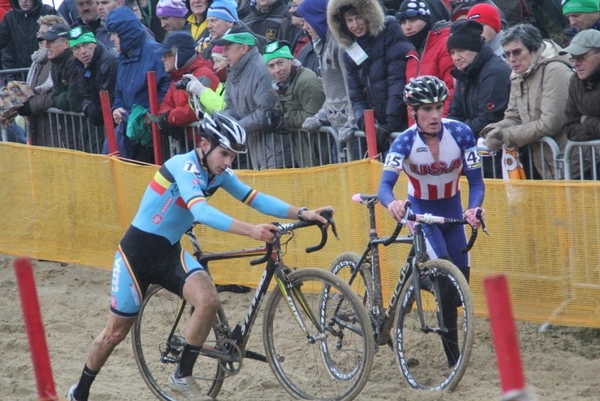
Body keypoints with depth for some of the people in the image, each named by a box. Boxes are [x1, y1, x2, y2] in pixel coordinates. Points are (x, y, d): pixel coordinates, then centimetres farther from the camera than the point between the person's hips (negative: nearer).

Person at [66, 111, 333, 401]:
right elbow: (201, 212, -41)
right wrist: (251, 231, -50)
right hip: (137, 253, -6)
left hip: (169, 253, 6)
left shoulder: (219, 173, -2)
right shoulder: (184, 167, -26)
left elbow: (255, 199, -7)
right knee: (116, 332, 4)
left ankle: (182, 376, -5)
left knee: (209, 301, -20)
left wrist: (303, 213, -20)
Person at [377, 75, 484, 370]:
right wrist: (391, 202, -59)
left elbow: (476, 181, -19)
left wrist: (474, 208, -40)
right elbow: (385, 185, -36)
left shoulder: (461, 133, -21)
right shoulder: (405, 142, -25)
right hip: (421, 212, -3)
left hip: (452, 211, 3)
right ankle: (453, 356, -17)